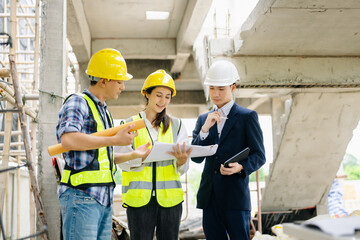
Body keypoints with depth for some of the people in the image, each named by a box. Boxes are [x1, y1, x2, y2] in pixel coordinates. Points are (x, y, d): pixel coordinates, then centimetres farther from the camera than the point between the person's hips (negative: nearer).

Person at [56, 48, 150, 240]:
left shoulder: (104, 111, 22)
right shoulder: (77, 102, -5)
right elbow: (68, 140, -25)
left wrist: (133, 155, 15)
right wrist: (115, 140, -20)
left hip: (104, 199, 9)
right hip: (82, 196, -9)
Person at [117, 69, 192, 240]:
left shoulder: (176, 125, 10)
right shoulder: (130, 125, 5)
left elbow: (183, 169, 6)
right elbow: (122, 161, -2)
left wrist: (181, 160, -18)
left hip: (169, 197, 2)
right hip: (139, 197, -2)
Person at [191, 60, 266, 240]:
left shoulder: (247, 117, 1)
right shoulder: (203, 119, 14)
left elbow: (259, 156, -1)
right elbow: (196, 158, 6)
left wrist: (241, 167, -21)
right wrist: (205, 129, -7)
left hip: (235, 197, -4)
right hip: (209, 197, 5)